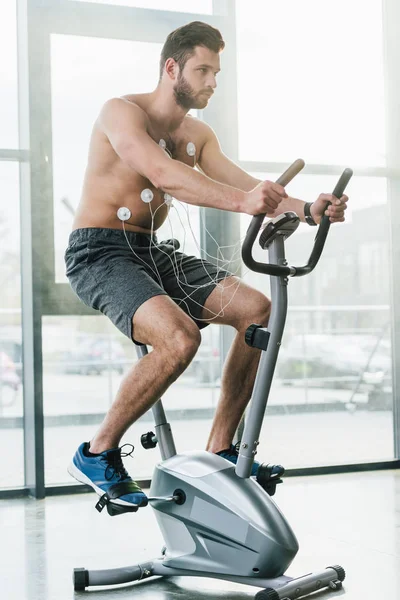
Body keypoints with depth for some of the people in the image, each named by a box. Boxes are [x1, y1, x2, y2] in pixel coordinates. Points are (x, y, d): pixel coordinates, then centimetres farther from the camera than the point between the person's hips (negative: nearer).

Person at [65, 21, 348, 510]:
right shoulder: (122, 112, -12)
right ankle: (98, 453, -13)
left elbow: (242, 185, 1)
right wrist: (241, 201, -43)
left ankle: (219, 449, 1)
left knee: (256, 309, -9)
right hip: (98, 253, -8)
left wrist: (305, 210, -18)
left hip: (150, 251, 8)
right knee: (179, 338, -32)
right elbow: (163, 174, -31)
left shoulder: (197, 134, 13)